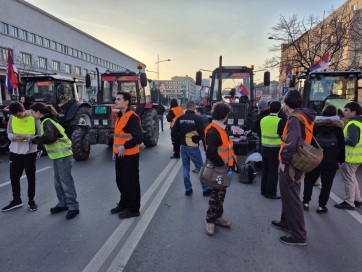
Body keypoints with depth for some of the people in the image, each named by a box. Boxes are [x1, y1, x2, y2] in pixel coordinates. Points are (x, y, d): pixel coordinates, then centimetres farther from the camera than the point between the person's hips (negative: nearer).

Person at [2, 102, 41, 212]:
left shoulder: (34, 117, -12)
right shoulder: (12, 117, 1)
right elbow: (9, 133, 9)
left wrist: (26, 137, -25)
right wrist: (13, 137, -14)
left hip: (29, 152, -4)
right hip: (15, 152, 4)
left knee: (31, 177, 7)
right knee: (14, 177, 11)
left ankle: (31, 201, 23)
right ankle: (16, 200, 29)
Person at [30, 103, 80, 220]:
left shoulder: (47, 122, -16)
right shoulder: (48, 120, 14)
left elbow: (48, 137, -32)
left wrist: (37, 140, -14)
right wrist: (38, 140, 0)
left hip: (63, 156, -10)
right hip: (57, 155, 10)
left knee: (66, 181, -4)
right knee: (58, 182, 16)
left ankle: (73, 206, 5)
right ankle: (63, 203, 28)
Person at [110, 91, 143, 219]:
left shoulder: (132, 117, -18)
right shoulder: (120, 116, 13)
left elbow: (139, 137, -26)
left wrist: (125, 146, -26)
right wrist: (115, 150, 19)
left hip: (129, 156, -9)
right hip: (120, 155, 9)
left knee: (131, 183, 3)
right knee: (120, 181, 19)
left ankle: (133, 209, 17)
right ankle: (124, 204, 37)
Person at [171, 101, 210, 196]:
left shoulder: (180, 118, 1)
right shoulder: (198, 118, -12)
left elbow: (173, 134, 2)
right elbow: (202, 134, -15)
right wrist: (197, 138, 6)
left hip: (183, 146, 4)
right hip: (193, 146, -4)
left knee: (185, 168, 14)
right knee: (200, 168, 8)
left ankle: (188, 189, 20)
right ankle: (205, 189, 16)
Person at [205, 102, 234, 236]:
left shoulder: (220, 128, 8)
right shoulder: (213, 131, -25)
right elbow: (211, 154, -31)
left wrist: (226, 164, 8)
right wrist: (222, 164, -20)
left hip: (222, 168, 9)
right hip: (217, 169, -9)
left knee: (220, 194, 19)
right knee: (216, 195, 3)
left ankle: (218, 216, 35)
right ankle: (210, 221, 19)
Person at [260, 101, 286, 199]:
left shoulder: (263, 120, 2)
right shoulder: (280, 121, -15)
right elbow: (283, 135, -9)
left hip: (264, 148, 6)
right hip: (275, 149, -6)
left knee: (265, 170, 15)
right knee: (273, 171, 3)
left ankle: (264, 190, 24)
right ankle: (271, 193, 9)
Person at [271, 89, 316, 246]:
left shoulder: (295, 119, -21)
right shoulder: (305, 117, 10)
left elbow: (292, 143, -30)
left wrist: (284, 160, -19)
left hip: (291, 165, -10)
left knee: (291, 199, 0)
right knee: (288, 195, 22)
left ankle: (299, 236, 10)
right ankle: (287, 222, 38)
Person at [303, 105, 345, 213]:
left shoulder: (315, 124, 0)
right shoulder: (338, 126, -1)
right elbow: (341, 145, 0)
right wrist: (341, 160, 5)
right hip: (331, 160, -1)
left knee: (309, 181, 14)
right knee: (326, 184, 7)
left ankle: (306, 203, 18)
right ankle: (321, 206, 10)